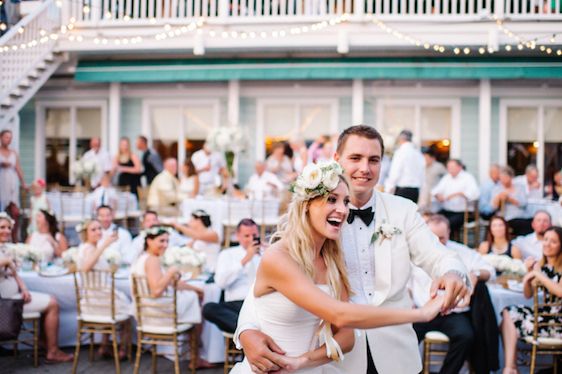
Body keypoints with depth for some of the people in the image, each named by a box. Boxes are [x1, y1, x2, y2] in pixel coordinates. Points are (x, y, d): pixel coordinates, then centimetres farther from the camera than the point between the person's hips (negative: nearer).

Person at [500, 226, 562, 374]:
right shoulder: (541, 265, 10)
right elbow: (528, 294, 9)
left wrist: (539, 275, -21)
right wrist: (528, 276, -9)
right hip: (546, 312, 7)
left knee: (511, 319, -15)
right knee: (508, 313, -13)